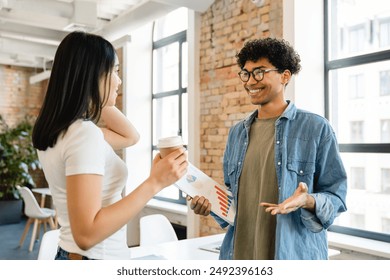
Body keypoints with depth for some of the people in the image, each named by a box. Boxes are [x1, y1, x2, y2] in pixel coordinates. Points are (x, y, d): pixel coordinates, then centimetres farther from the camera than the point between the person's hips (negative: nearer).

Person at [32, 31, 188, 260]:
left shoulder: (59, 128, 3)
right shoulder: (85, 133, -25)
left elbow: (130, 137, 14)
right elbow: (86, 233, -29)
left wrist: (99, 98, 5)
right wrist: (154, 183, -29)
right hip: (97, 258, -8)